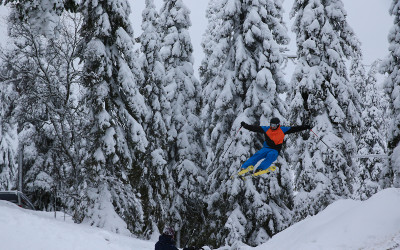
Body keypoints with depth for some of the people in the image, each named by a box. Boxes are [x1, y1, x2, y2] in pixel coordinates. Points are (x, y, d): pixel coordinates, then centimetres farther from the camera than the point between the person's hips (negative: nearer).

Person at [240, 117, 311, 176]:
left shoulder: (283, 130, 7)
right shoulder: (266, 129, 9)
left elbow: (294, 129, 6)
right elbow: (254, 128, 6)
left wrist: (305, 127, 0)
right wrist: (245, 125, 0)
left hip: (275, 150, -1)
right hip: (266, 148, 1)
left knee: (271, 155, -35)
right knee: (259, 154, -28)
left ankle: (261, 168, -52)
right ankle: (244, 167, -37)